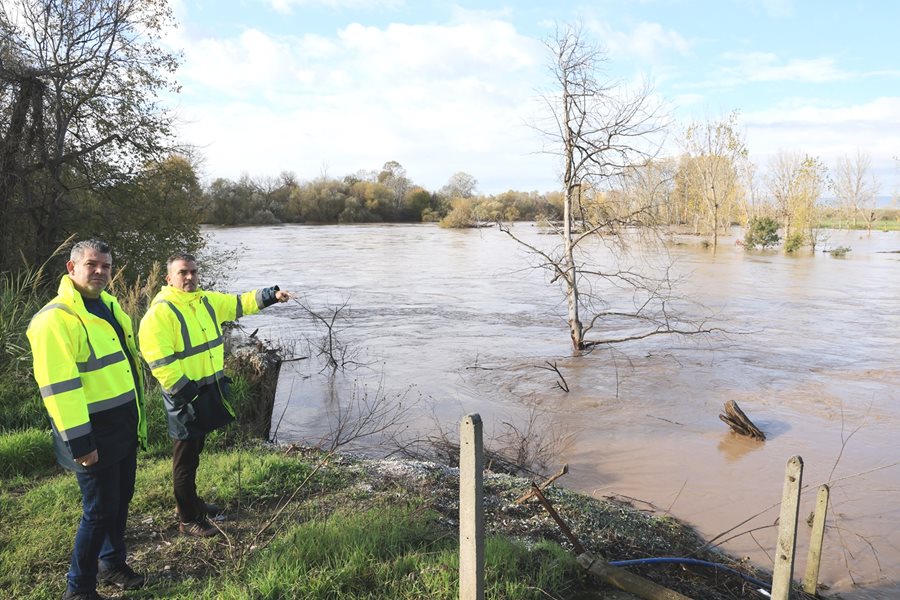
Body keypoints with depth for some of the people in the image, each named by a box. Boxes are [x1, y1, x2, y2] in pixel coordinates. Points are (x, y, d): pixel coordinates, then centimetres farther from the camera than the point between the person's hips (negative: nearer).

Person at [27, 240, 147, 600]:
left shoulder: (109, 305, 9)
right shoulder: (55, 319, -20)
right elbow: (58, 387, -23)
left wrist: (138, 417, 20)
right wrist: (79, 442, -22)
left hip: (123, 425, 8)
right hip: (94, 431, -8)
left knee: (121, 499, 20)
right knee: (100, 509, 1)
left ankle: (112, 563, 39)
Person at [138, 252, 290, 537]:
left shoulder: (208, 300, 8)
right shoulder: (161, 312, -17)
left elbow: (239, 303, 18)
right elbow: (159, 360, -21)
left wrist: (271, 294, 7)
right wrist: (184, 391, -22)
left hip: (210, 389, 8)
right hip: (186, 395, -8)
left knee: (194, 451, 23)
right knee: (185, 458, 3)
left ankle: (192, 501, 39)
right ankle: (188, 520, 15)